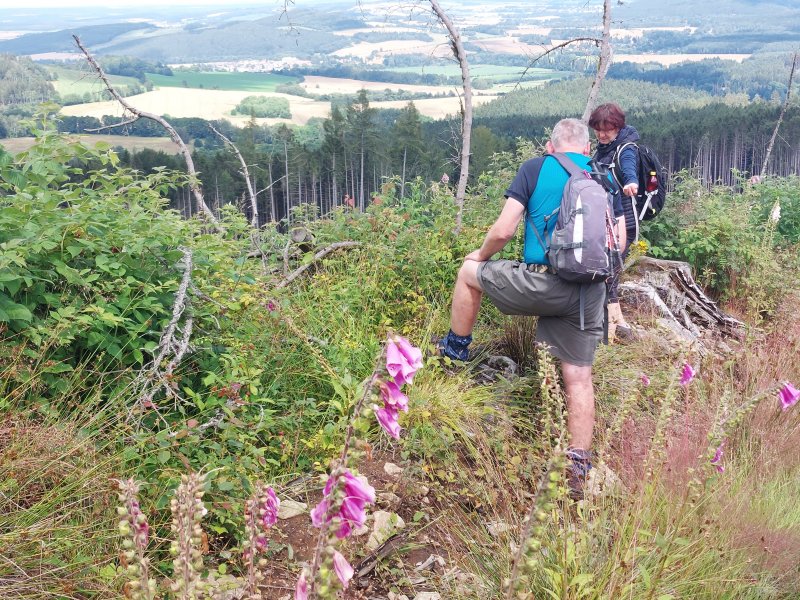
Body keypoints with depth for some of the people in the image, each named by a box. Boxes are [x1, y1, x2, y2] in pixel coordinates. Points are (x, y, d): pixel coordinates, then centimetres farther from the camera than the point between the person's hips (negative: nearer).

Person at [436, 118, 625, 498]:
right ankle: (578, 468, 13)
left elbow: (504, 230, -5)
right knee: (579, 377, 11)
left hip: (540, 283, -4)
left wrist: (480, 256, 15)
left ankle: (455, 350, 35)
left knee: (469, 272, 22)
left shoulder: (535, 168, 2)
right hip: (589, 293, 4)